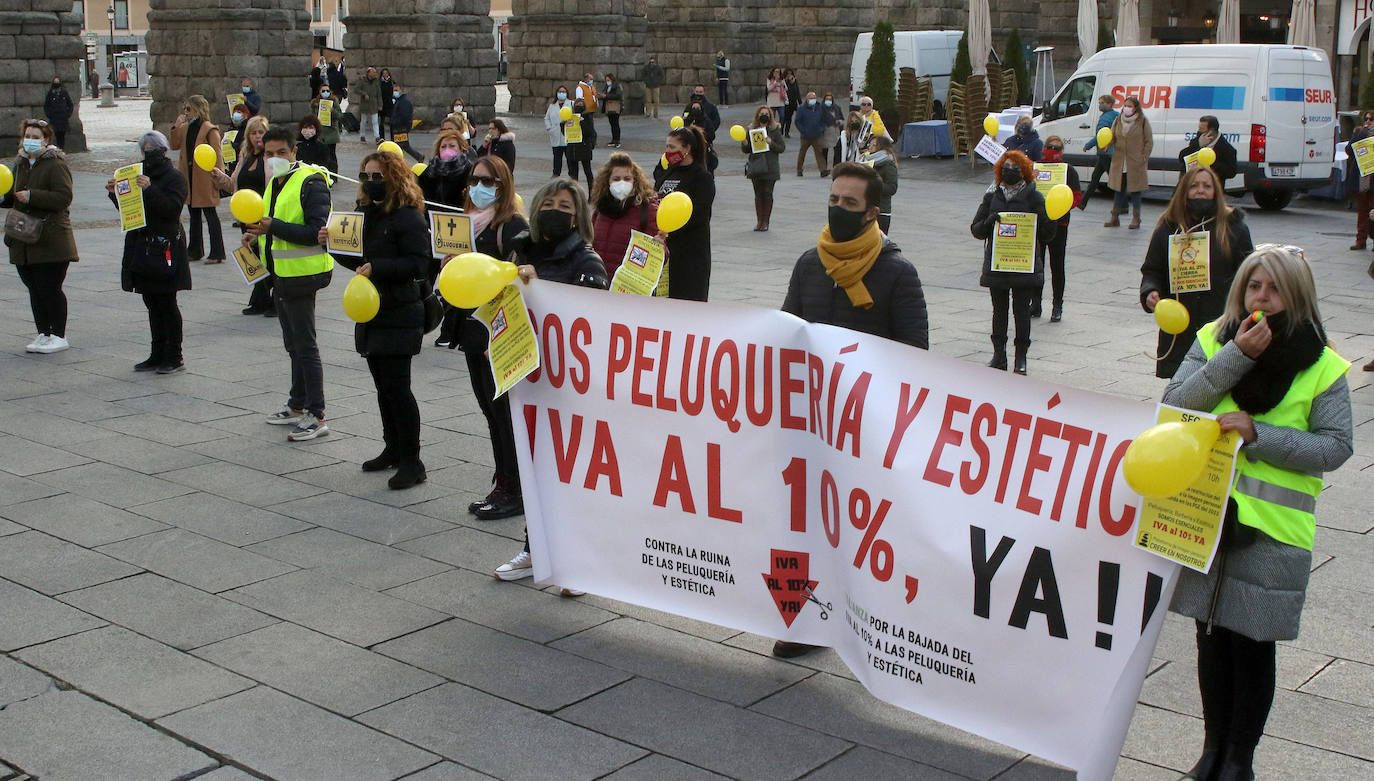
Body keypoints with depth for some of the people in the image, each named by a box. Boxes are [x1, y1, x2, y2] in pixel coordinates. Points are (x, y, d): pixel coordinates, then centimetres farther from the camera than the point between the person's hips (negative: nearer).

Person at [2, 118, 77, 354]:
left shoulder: (56, 164, -8)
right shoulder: (20, 164, 16)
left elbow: (63, 197, -19)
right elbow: (14, 197, 27)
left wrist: (31, 196, -22)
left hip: (51, 242, -7)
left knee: (49, 288, -5)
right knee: (34, 289, 10)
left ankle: (59, 335, 4)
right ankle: (43, 334, 18)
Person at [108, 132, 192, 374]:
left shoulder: (175, 178, -5)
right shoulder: (141, 176, 18)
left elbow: (172, 208, -19)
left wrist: (150, 189, -27)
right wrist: (115, 193, 3)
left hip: (165, 249, -8)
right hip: (142, 249, 8)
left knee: (167, 304, -5)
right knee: (152, 305, 11)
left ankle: (174, 358, 1)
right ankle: (157, 356, 18)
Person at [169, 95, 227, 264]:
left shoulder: (210, 130, -11)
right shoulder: (185, 128, 11)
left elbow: (217, 155, -12)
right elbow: (175, 145, 11)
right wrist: (176, 127, 1)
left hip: (204, 178, -8)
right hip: (189, 177, 8)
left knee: (210, 215, -4)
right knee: (194, 215, 16)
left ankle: (217, 253, 1)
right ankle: (195, 250, 25)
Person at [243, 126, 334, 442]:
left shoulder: (310, 183, -15)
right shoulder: (275, 184, 15)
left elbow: (315, 232, -23)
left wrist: (273, 226, -26)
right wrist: (257, 236, 6)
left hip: (302, 274, -10)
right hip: (281, 275, 10)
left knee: (305, 345, -8)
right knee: (294, 345, 17)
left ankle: (317, 416, -5)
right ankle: (298, 407, 28)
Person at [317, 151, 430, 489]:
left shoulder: (408, 217, -13)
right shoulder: (364, 212, 13)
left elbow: (417, 263, -21)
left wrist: (377, 268, -29)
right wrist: (334, 243, 1)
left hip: (400, 313, -8)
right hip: (370, 311, 9)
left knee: (396, 385, -9)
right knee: (383, 384, 15)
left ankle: (411, 461, -1)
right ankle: (393, 449, 27)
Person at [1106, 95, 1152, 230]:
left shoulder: (1142, 122, -2)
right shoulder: (1118, 121, 9)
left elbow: (1149, 142, 0)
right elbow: (1112, 137, 8)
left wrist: (1144, 158, -7)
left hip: (1136, 164, -4)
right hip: (1119, 162, 4)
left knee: (1135, 190, 2)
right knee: (1119, 190, 9)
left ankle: (1136, 219, 10)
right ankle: (1115, 218, 14)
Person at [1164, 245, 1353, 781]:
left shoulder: (1322, 365, -3)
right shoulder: (1214, 340, 4)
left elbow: (1336, 447, -7)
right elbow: (1175, 405, -8)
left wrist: (1258, 435, -17)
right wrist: (1236, 357, -17)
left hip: (1272, 528, -2)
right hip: (1205, 516, 3)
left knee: (1252, 645, 4)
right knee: (1212, 637, 13)